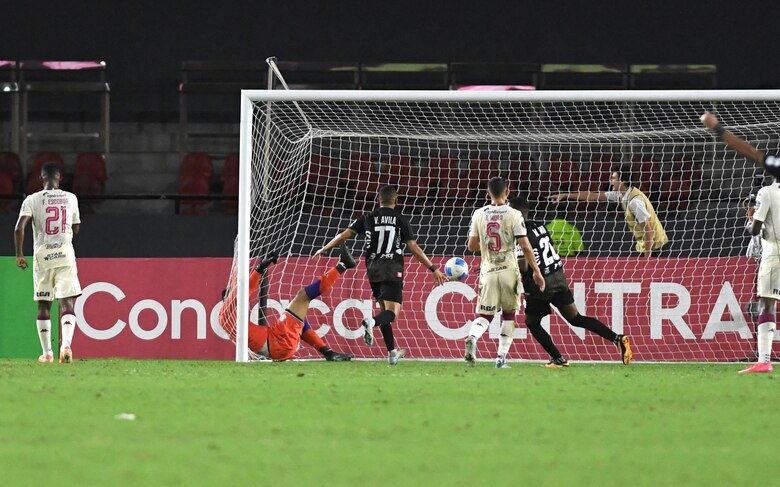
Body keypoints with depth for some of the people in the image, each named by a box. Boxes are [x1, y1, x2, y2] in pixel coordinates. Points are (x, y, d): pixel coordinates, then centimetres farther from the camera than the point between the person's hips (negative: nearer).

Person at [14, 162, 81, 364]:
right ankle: (66, 344, -27)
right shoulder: (70, 198, 4)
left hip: (42, 255, 0)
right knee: (67, 302, -5)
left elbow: (19, 228, -11)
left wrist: (19, 254, -2)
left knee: (43, 305, 11)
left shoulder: (32, 200, -2)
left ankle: (47, 352, 13)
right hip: (65, 253, 0)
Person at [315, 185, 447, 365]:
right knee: (392, 312, -10)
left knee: (385, 308, 17)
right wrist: (434, 270, 1)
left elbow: (345, 235, 6)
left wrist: (324, 249, 19)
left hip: (373, 269, 4)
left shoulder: (368, 218, 8)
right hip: (392, 269, -4)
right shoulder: (401, 220, 2)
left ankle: (392, 352, 19)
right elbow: (414, 248, -3)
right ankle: (372, 322, -43)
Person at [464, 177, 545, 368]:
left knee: (484, 315, 4)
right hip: (508, 270, -1)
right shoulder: (514, 215, -5)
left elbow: (471, 246, 7)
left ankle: (472, 337, -29)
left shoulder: (479, 215, 3)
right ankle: (501, 357, 9)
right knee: (508, 314, 15)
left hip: (488, 271, 1)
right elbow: (525, 246, -9)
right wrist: (537, 271, -2)